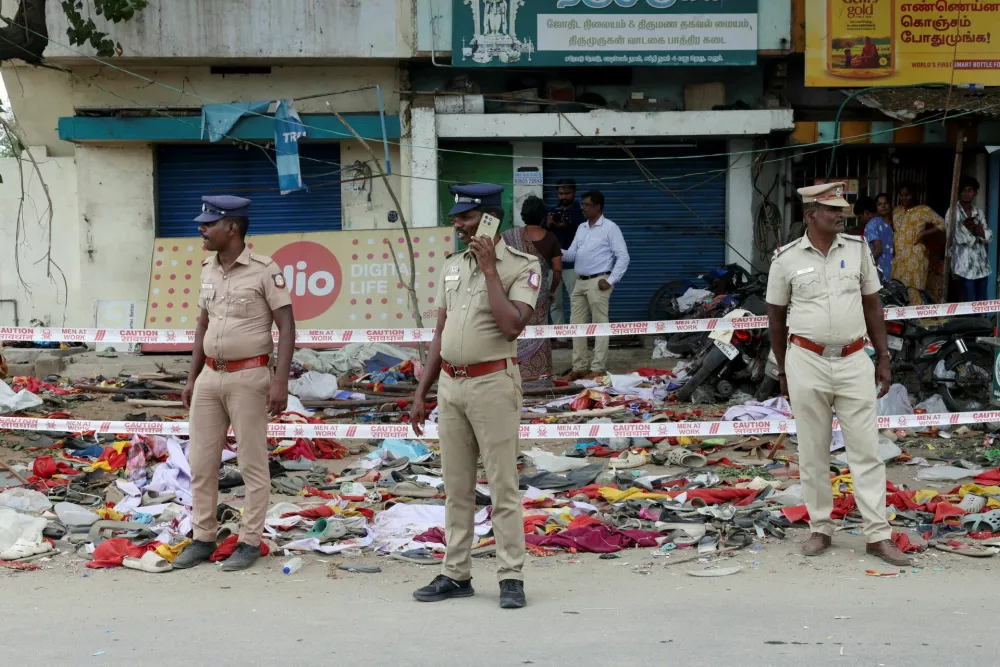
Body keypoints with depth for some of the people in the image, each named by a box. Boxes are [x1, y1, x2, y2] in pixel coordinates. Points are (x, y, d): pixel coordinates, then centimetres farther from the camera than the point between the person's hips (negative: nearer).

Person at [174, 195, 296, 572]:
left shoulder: (264, 270, -11)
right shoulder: (208, 270, 10)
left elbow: (286, 327, -12)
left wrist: (280, 380, -20)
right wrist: (192, 379, 17)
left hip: (249, 377, -7)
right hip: (210, 376, 7)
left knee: (252, 464, 1)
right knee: (201, 463, 9)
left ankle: (250, 542, 8)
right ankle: (203, 539, 19)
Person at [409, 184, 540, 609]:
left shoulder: (521, 267, -6)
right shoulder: (452, 267, 14)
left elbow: (512, 326, -20)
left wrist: (489, 270, -15)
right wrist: (420, 394, 15)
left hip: (493, 383, -6)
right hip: (450, 384, 6)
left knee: (502, 485, -4)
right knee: (456, 487, 10)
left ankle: (511, 577, 1)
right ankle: (456, 574, 16)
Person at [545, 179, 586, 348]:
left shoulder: (581, 213, 2)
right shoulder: (552, 212, 15)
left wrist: (567, 227, -23)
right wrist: (548, 226, -9)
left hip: (573, 264, -4)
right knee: (554, 303, 3)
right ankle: (561, 338, 7)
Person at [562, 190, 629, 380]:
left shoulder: (610, 228, -4)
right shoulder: (581, 228, 17)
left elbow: (623, 257, -7)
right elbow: (571, 255, 15)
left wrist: (611, 281, -13)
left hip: (598, 282, -7)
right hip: (580, 282, 7)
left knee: (600, 325, -4)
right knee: (577, 325, 6)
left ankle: (598, 368, -3)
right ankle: (580, 367, 12)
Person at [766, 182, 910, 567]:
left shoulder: (857, 249, 4)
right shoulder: (786, 259, -3)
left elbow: (872, 306, 10)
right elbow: (776, 316, 6)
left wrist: (883, 359, 8)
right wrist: (783, 370, 8)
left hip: (854, 362, 2)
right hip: (807, 362, -1)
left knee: (866, 449, 1)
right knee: (813, 451, 6)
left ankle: (878, 536, 4)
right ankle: (820, 529, 18)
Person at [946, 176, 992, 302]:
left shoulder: (979, 212, 14)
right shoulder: (953, 212, -4)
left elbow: (989, 237, 6)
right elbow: (960, 238, -14)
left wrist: (975, 227, -13)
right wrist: (979, 235, 0)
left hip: (982, 264, 6)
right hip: (964, 265, -6)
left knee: (981, 303, 6)